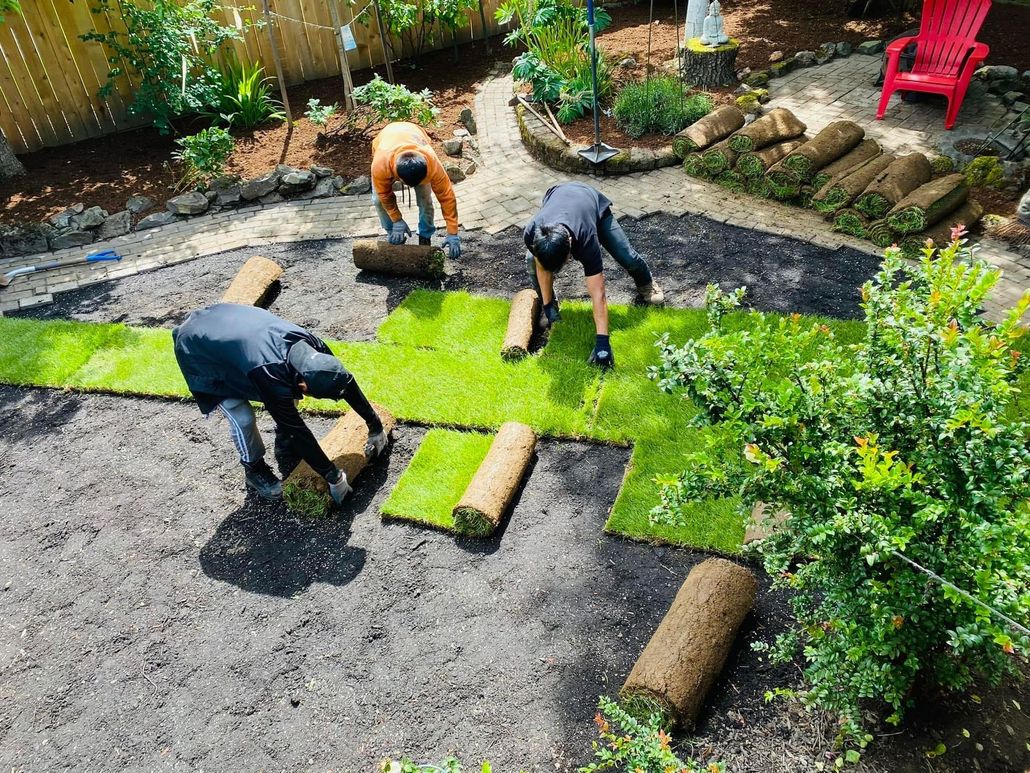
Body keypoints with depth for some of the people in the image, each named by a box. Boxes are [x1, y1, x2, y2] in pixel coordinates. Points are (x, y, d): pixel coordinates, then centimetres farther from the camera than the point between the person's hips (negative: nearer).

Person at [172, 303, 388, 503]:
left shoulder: (309, 344, -24)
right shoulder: (271, 378, -41)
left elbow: (345, 380, -9)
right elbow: (298, 432, -32)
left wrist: (376, 426, -2)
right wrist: (333, 477, -24)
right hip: (196, 349, -6)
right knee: (242, 418, -13)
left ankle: (284, 435, 31)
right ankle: (254, 469, 13)